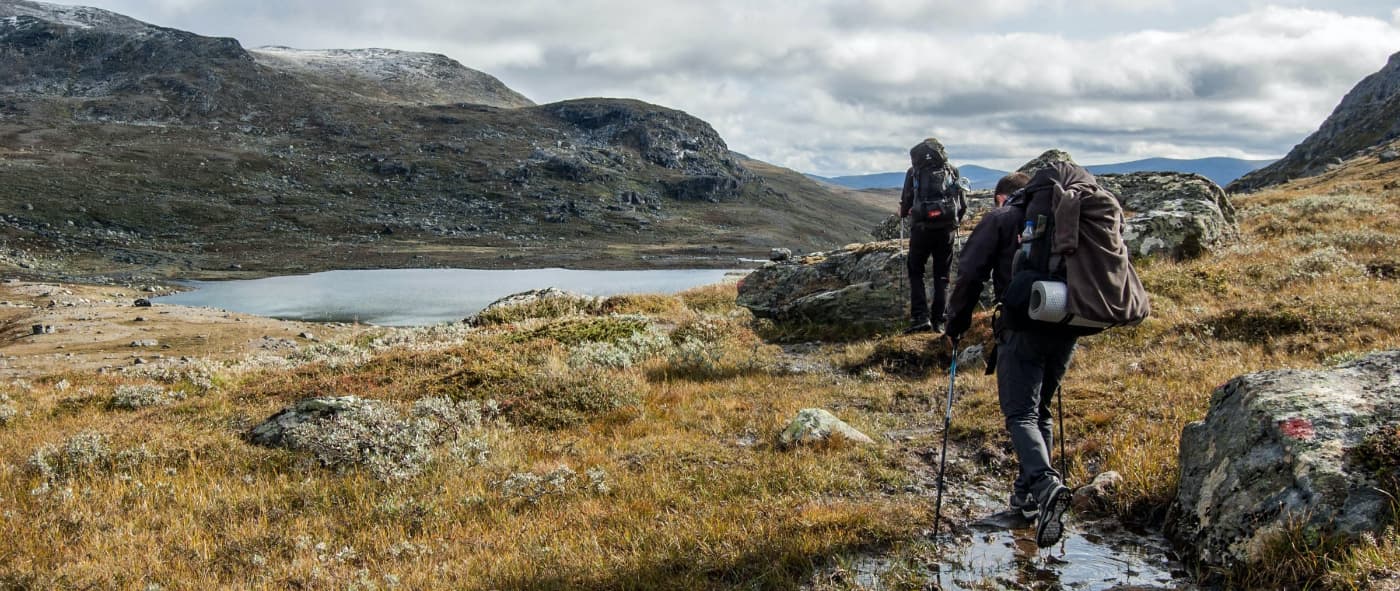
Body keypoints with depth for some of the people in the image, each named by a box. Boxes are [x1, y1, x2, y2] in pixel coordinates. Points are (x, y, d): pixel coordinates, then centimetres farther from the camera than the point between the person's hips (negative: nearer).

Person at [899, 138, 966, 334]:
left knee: (916, 272, 11)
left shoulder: (914, 171, 3)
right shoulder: (951, 171, 9)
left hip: (922, 228, -2)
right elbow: (963, 204, 9)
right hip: (947, 229, 2)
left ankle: (921, 317, -2)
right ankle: (938, 321, 9)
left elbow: (906, 202, 1)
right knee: (942, 276, 12)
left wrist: (904, 213, 23)